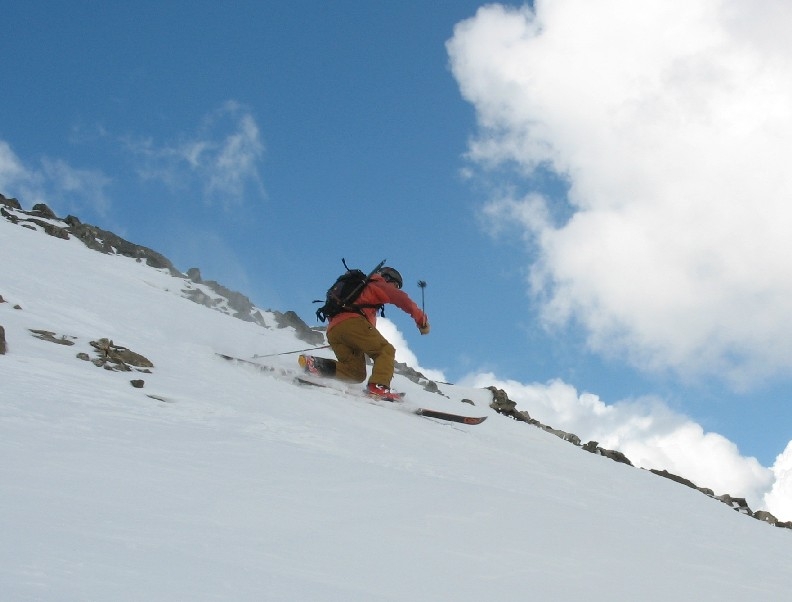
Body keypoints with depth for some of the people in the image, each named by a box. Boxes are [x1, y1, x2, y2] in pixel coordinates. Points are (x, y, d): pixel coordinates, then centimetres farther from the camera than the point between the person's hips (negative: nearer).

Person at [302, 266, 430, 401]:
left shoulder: (361, 289, 41)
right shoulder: (378, 285, 17)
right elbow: (400, 298, 1)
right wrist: (421, 319, -2)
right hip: (352, 322, -8)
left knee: (356, 374, 4)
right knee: (386, 350, -8)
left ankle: (317, 365, -12)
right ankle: (378, 387, -32)